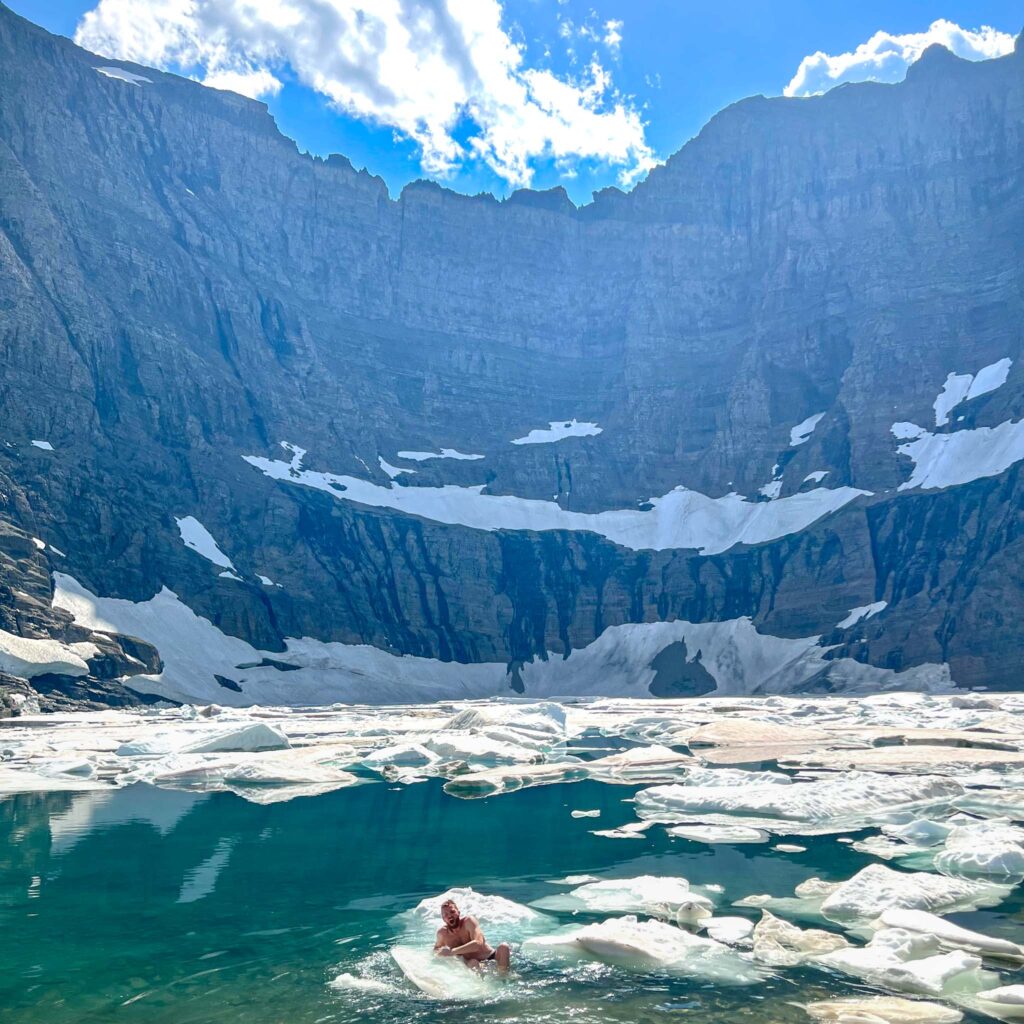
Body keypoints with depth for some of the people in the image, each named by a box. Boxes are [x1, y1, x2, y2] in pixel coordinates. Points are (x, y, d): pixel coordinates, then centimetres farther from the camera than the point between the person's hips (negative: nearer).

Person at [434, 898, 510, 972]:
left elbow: (478, 943, -30)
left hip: (491, 958, -1)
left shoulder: (469, 921, -15)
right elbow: (436, 949, 20)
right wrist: (440, 951, -8)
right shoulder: (442, 933, -1)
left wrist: (452, 952, -34)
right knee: (473, 963, -37)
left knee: (503, 946, -32)